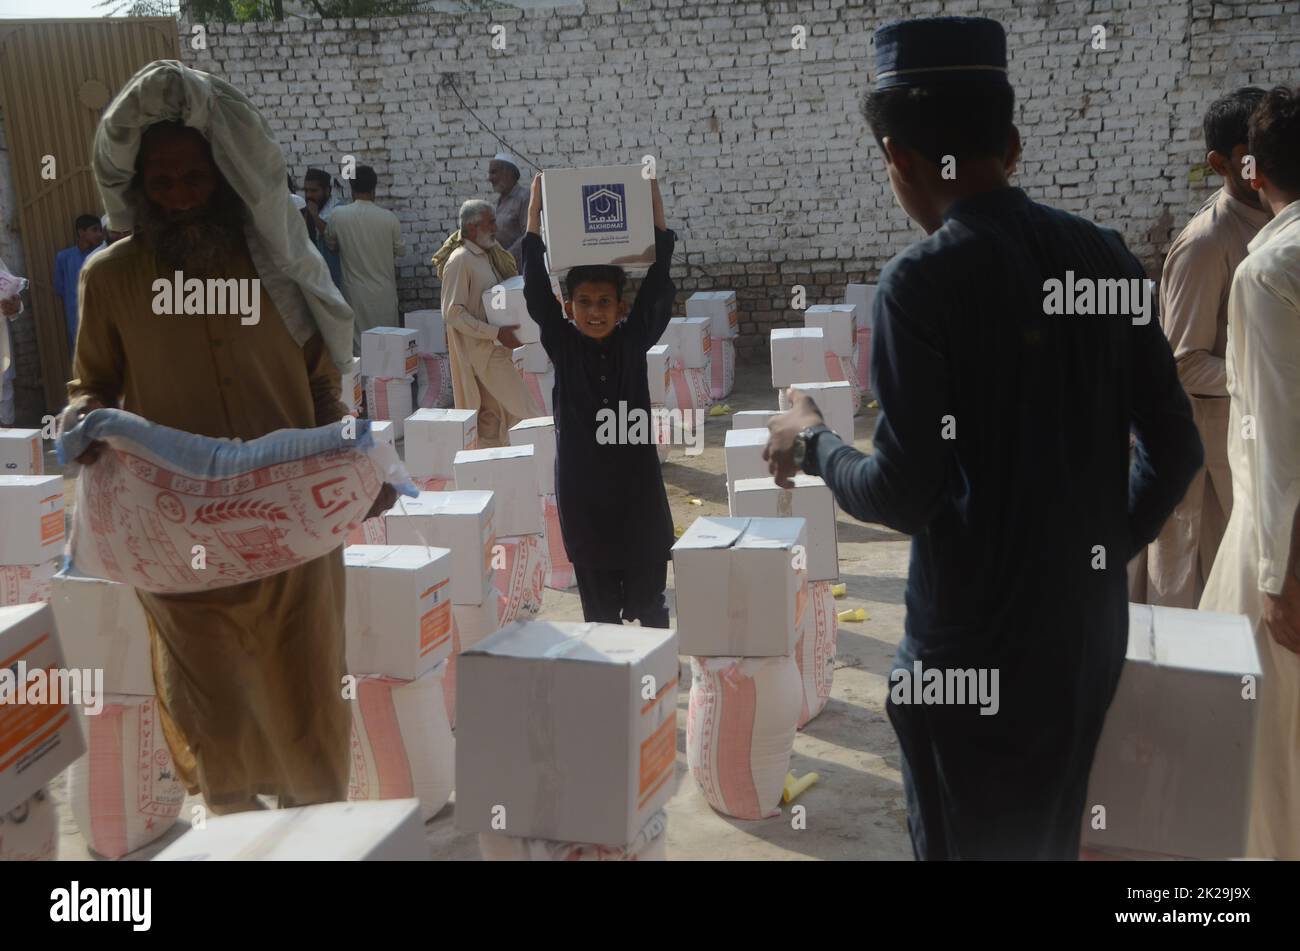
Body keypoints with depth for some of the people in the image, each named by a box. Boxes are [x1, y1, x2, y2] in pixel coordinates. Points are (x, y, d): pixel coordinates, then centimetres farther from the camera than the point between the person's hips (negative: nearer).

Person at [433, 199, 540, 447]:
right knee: (523, 410, -9)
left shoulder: (491, 253, 11)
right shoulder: (459, 261, -15)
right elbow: (453, 314, -19)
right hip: (483, 351, -8)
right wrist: (496, 333, -22)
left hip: (500, 346, 8)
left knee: (493, 413, 12)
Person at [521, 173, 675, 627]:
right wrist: (534, 217, -11)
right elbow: (536, 292, -9)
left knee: (648, 587, 9)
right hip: (581, 483, 0)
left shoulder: (634, 340, 0)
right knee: (598, 594, 10)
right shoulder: (563, 346, -2)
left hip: (636, 476, 0)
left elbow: (657, 287, -6)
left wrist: (657, 215, -10)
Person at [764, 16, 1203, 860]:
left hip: (976, 642, -6)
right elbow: (1176, 450, 4)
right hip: (1091, 627, 6)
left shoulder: (924, 280, -18)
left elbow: (906, 496, -20)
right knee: (1051, 840, 24)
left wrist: (812, 443, -2)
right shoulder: (1105, 255, 0)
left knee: (969, 843, 13)